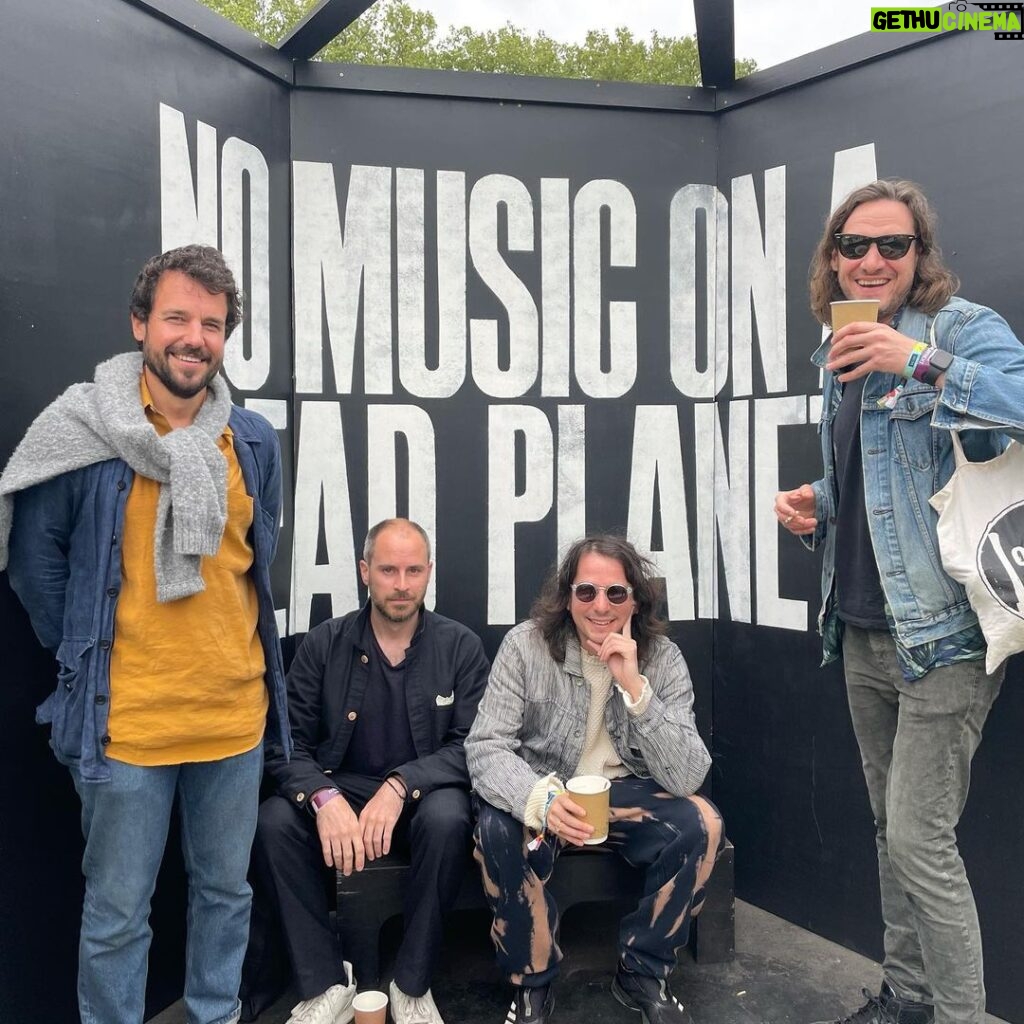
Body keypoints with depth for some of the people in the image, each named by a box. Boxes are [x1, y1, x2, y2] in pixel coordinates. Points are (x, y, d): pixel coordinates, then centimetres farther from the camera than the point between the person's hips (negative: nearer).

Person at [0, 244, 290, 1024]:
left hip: (235, 716, 4)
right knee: (117, 915, 11)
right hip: (125, 723, -3)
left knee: (226, 891, 20)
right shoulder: (82, 432, -10)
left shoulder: (254, 441, 1)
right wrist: (84, 653, 1)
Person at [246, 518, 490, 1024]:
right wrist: (324, 797, -26)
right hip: (339, 790, 2)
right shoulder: (323, 644, -1)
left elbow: (470, 746, -8)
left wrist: (400, 786, -25)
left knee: (448, 821, -34)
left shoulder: (461, 646, -3)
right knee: (273, 823, -27)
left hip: (423, 793, -1)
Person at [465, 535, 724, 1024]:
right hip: (544, 791, -1)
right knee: (498, 829, -32)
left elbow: (686, 778, -20)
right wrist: (540, 799, -41)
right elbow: (484, 746, -20)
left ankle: (643, 973, 0)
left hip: (628, 794, 2)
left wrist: (635, 687, -33)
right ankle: (532, 980, -4)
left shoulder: (663, 658, -12)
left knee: (701, 823, -24)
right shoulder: (525, 645, -15)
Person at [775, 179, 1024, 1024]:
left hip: (943, 630, -7)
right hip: (863, 631, 7)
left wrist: (918, 363, -29)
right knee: (892, 829, 16)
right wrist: (813, 506, 4)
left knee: (920, 839, -4)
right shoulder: (841, 354, 12)